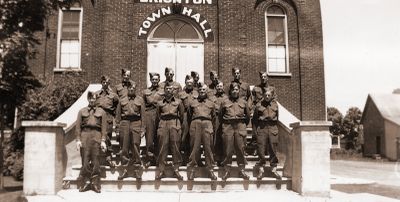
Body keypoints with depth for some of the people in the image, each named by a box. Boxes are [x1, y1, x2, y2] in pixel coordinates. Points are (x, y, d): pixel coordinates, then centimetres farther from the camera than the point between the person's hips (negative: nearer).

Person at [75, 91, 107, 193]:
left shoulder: (101, 112, 12)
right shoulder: (82, 111, 14)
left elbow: (104, 127, 6)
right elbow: (78, 126, 9)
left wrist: (103, 140, -2)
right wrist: (78, 140, -1)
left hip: (96, 137, -1)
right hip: (84, 136, 1)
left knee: (95, 160, -2)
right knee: (85, 160, -2)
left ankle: (95, 183, 3)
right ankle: (86, 182, 5)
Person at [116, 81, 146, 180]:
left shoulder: (140, 100, 8)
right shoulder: (122, 101, 11)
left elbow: (143, 115, 5)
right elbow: (118, 115, 12)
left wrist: (143, 129, 0)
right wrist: (118, 126, 4)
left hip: (136, 124, -1)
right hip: (125, 124, 1)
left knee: (136, 147, 0)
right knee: (125, 148, 3)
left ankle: (137, 170, 8)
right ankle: (125, 170, 12)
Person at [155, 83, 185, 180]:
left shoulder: (178, 102, 14)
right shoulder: (160, 103, 16)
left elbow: (181, 115, 17)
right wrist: (158, 126, 18)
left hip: (175, 124, 0)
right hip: (163, 124, 1)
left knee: (175, 147, -2)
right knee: (163, 147, -3)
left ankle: (176, 170, 4)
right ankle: (161, 170, 1)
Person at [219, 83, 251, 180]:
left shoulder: (243, 102, 11)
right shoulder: (224, 102, 8)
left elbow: (248, 116, 18)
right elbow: (220, 116, 14)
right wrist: (225, 124, 10)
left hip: (240, 127, 1)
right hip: (228, 127, -1)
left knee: (240, 149, 1)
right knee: (228, 150, 0)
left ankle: (242, 170, 11)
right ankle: (227, 171, 8)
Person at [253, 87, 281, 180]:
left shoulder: (275, 104, 8)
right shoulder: (259, 105, 2)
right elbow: (255, 118, 10)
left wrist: (274, 125, 11)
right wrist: (257, 127, 5)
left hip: (273, 128, 2)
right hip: (262, 128, -1)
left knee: (273, 149, 4)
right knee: (261, 149, -1)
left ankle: (274, 169, 14)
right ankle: (261, 169, 9)